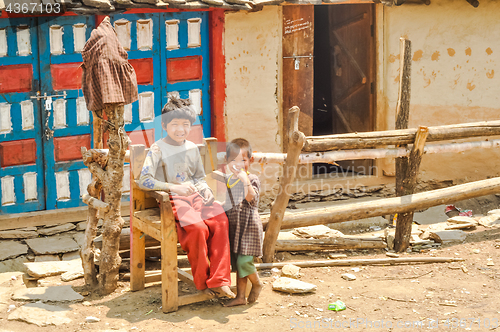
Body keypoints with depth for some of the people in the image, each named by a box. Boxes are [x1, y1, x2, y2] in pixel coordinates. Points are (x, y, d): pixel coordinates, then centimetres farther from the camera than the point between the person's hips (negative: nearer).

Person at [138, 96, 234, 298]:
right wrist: (174, 187, -21)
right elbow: (144, 181, -14)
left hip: (195, 196, 5)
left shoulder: (192, 148, 14)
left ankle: (218, 280, -22)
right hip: (173, 200, -5)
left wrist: (205, 189, 3)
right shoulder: (158, 149, -3)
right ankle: (202, 282, -13)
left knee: (220, 222, -24)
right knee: (198, 228, -32)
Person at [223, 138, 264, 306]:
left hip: (249, 226, -6)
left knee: (243, 261, -13)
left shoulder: (252, 179, -7)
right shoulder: (227, 180, 11)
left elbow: (250, 197, -26)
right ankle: (240, 296, 19)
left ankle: (257, 284, 15)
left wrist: (245, 180, -36)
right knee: (236, 263, 10)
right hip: (233, 226, 6)